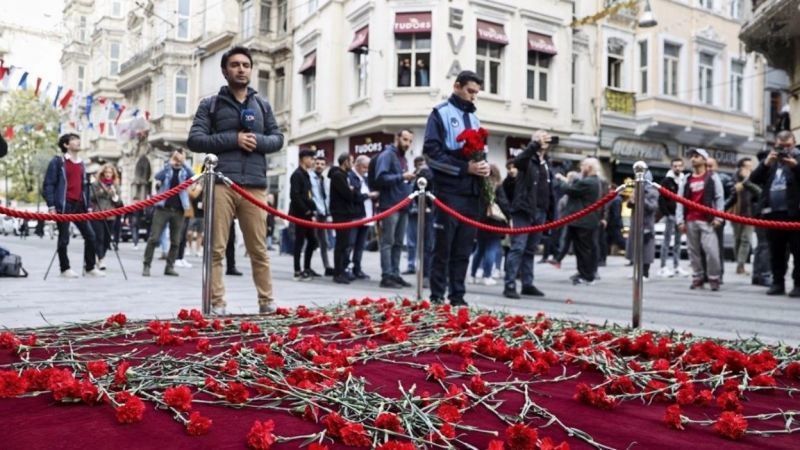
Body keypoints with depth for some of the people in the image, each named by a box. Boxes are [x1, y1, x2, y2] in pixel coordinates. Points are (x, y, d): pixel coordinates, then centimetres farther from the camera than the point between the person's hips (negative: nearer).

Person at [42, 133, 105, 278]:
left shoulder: (81, 164, 18)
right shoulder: (57, 161, -1)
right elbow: (48, 184, -6)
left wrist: (88, 206, 15)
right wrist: (51, 206, -14)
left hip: (79, 205, 6)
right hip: (64, 205, -6)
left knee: (90, 235, 2)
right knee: (64, 238, -1)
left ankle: (90, 267, 11)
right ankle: (65, 269, 10)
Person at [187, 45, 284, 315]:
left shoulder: (262, 105, 20)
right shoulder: (210, 105, 11)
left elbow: (278, 138, 17)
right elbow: (195, 140, 1)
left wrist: (258, 141, -5)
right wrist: (233, 139, -9)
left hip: (255, 186, 2)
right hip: (221, 184, -2)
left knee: (259, 250, 4)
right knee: (216, 249, -3)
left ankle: (266, 303, 11)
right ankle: (217, 304, 3)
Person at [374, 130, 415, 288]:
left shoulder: (403, 158, 20)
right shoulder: (387, 155, -6)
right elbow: (381, 178, -18)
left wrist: (409, 179, 9)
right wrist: (402, 177, -22)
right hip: (390, 206, -9)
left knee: (398, 243, 10)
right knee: (388, 242, -7)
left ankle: (395, 274, 14)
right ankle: (386, 276, -6)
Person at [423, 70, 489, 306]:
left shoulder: (474, 118, 20)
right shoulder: (440, 113, 0)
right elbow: (431, 152, -10)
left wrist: (483, 166, 0)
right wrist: (465, 168, -17)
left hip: (472, 193, 6)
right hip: (449, 192, -6)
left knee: (463, 249, 8)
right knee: (443, 247, -2)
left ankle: (457, 296, 14)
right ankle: (437, 297, 4)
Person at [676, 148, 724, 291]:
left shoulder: (712, 177, 5)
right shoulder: (686, 180, 13)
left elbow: (720, 198, 0)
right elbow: (680, 201, 9)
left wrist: (718, 218, -8)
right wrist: (680, 220, 0)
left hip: (707, 221, -4)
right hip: (690, 221, 4)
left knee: (711, 250, -11)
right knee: (693, 251, 6)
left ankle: (714, 279, 0)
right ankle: (697, 278, 13)